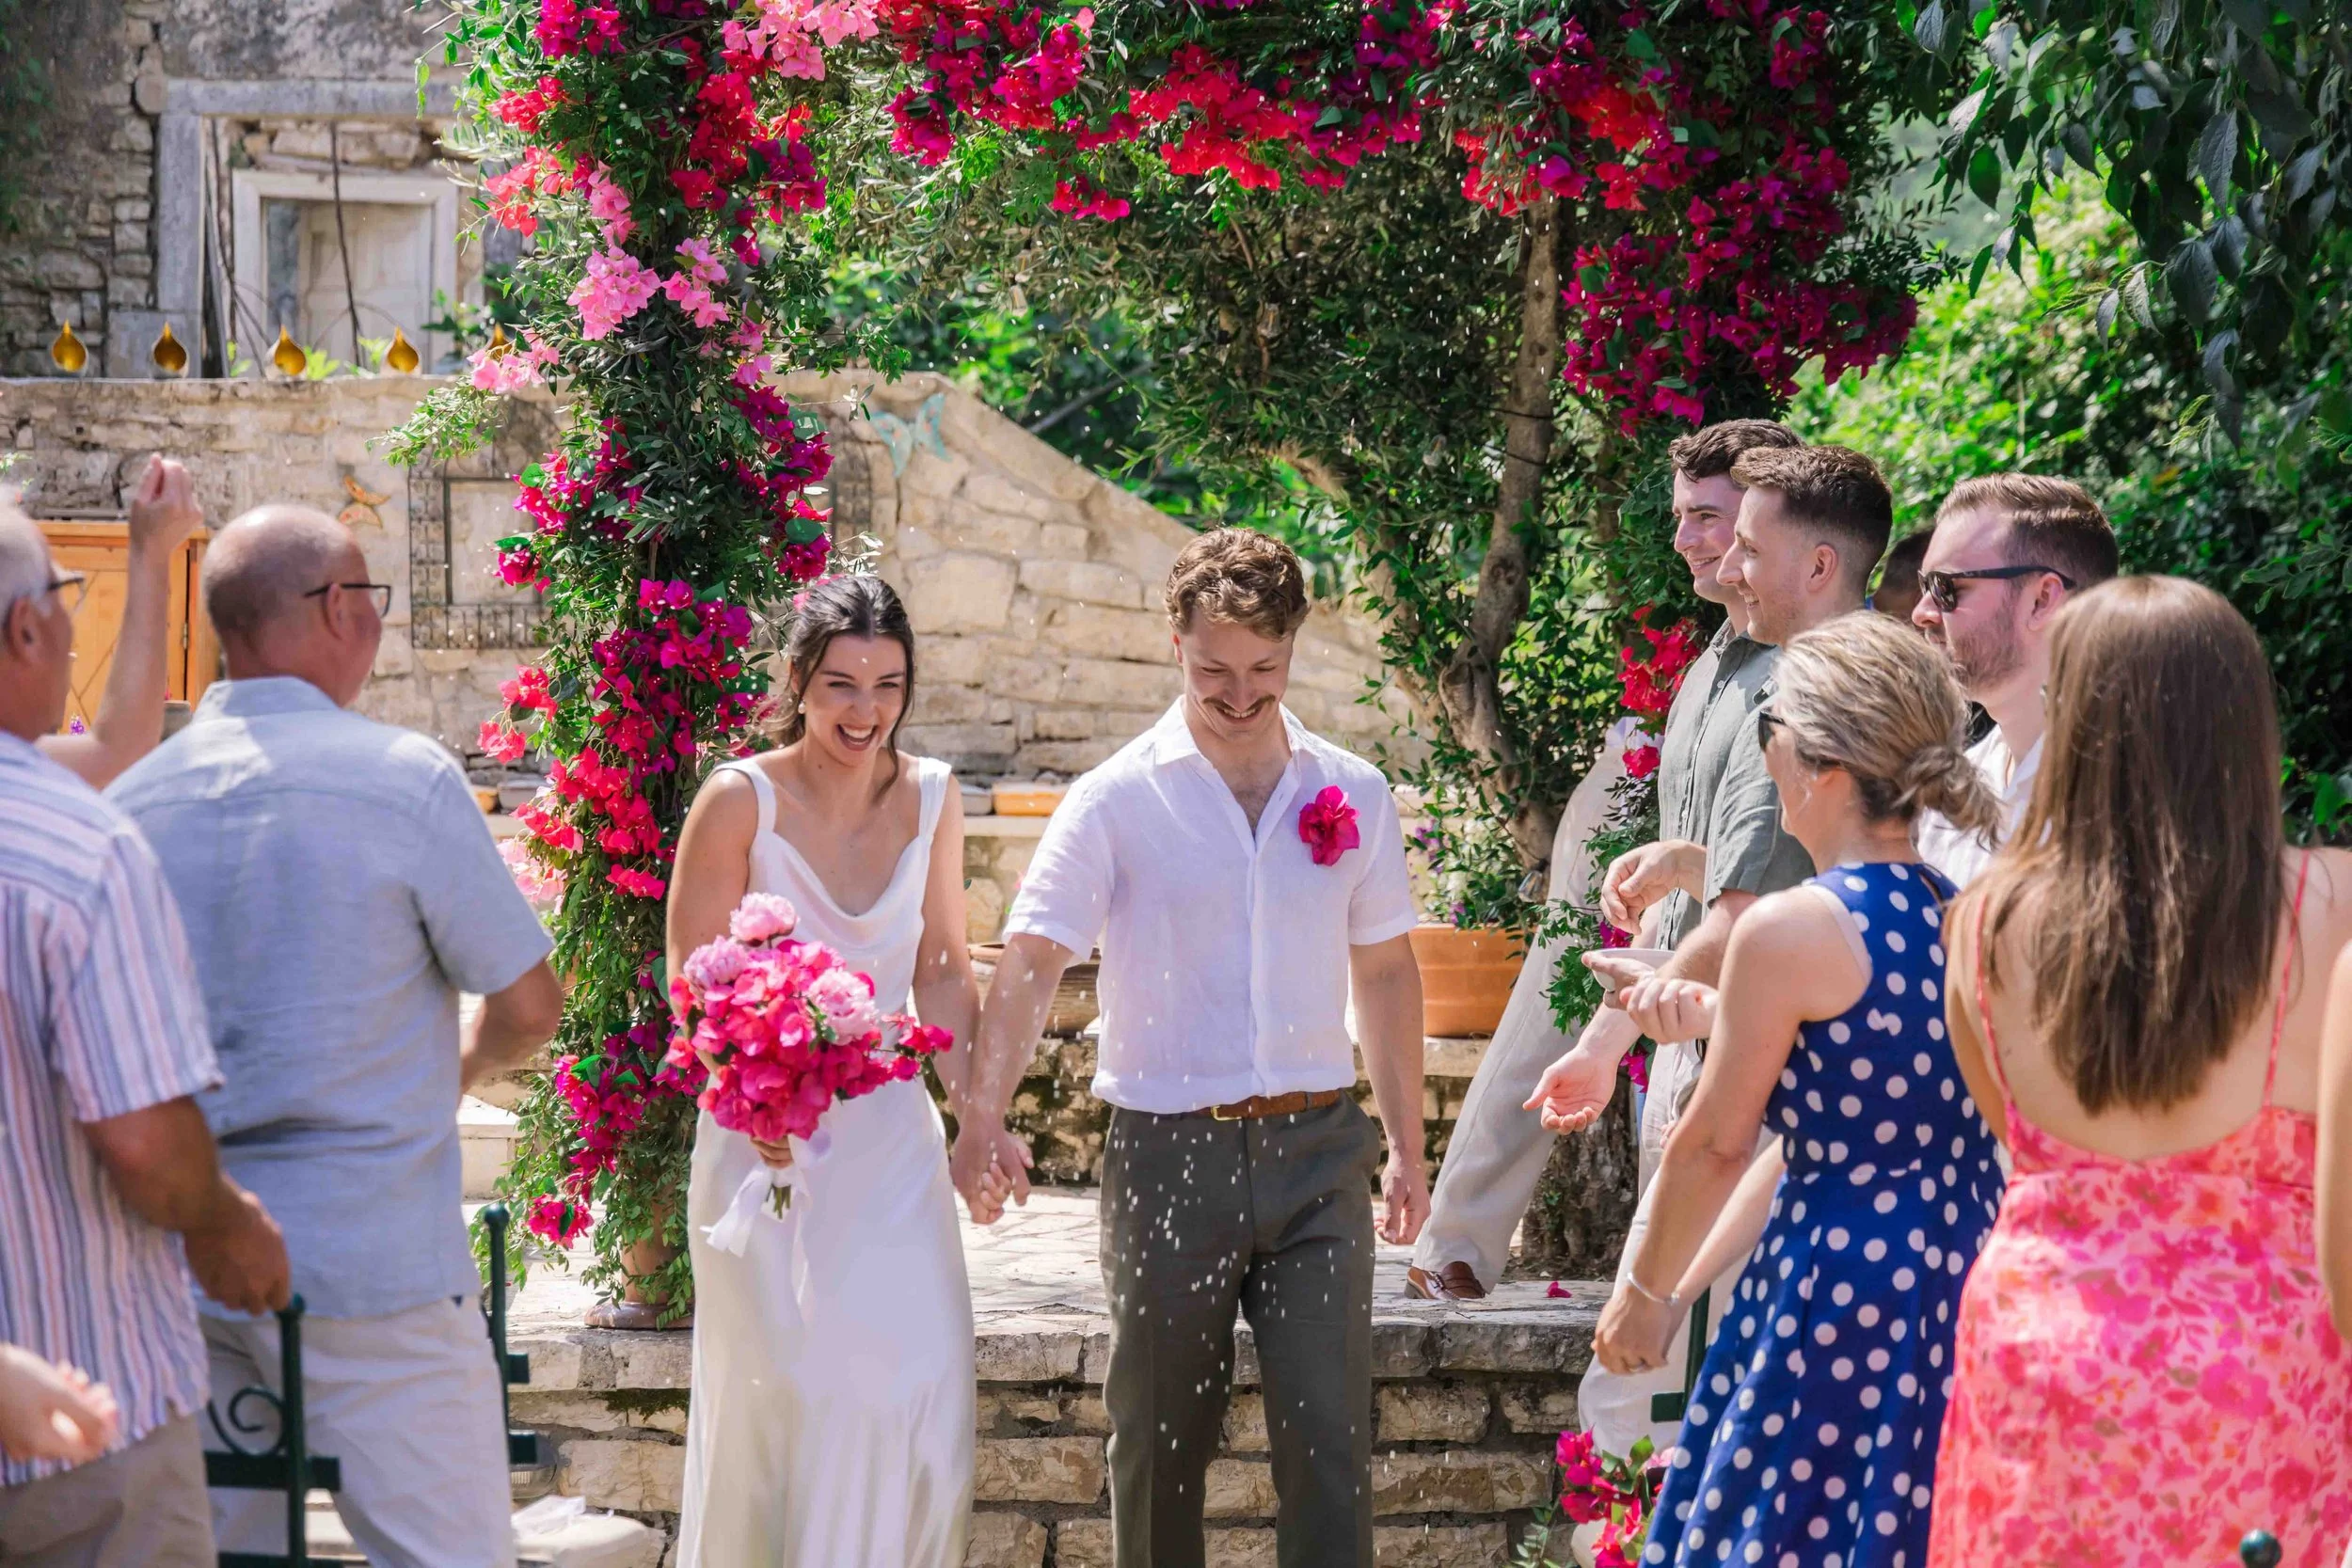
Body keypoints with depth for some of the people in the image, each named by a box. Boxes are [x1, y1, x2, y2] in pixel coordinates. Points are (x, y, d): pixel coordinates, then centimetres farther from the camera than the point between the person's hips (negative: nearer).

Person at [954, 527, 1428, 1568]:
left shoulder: (1352, 796, 7)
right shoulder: (1118, 801, -3)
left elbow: (1385, 971, 16)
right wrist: (983, 1116, -26)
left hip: (1316, 1151, 2)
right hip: (1169, 1156, -2)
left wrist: (1407, 1148, 15)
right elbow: (1031, 961, -11)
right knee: (1161, 1445, 9)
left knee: (1329, 1439, -4)